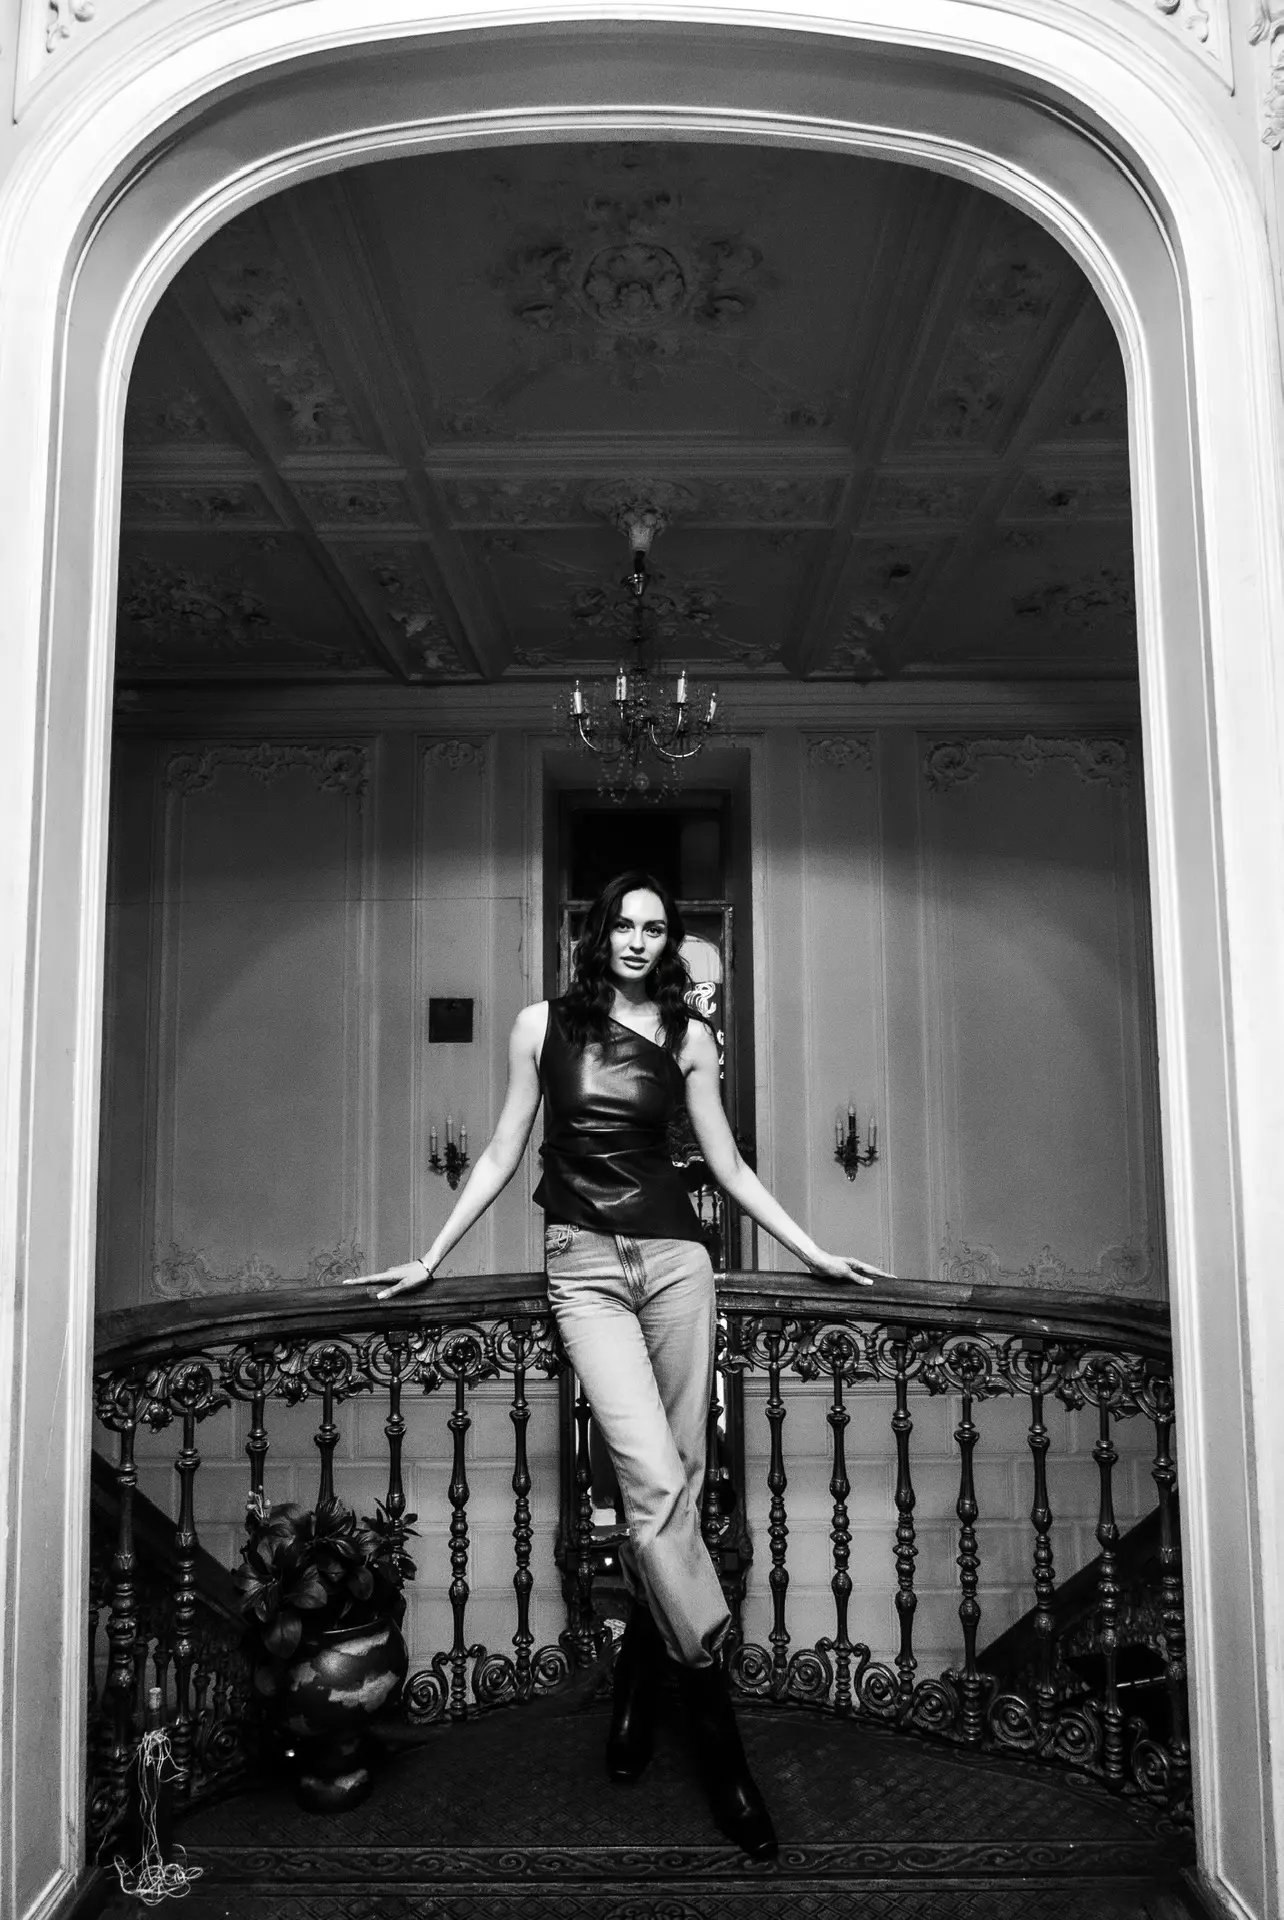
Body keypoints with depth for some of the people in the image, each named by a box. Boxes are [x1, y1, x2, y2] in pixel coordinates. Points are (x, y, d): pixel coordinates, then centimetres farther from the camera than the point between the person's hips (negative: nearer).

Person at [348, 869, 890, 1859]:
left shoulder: (689, 1035, 9)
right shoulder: (543, 1025, 6)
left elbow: (729, 1164, 14)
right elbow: (503, 1156, 12)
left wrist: (815, 1251, 14)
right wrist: (430, 1259, 12)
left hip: (675, 1256, 2)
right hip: (584, 1264, -2)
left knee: (676, 1479, 1)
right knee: (654, 1478, -13)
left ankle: (638, 1682, 21)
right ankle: (716, 1724, -5)